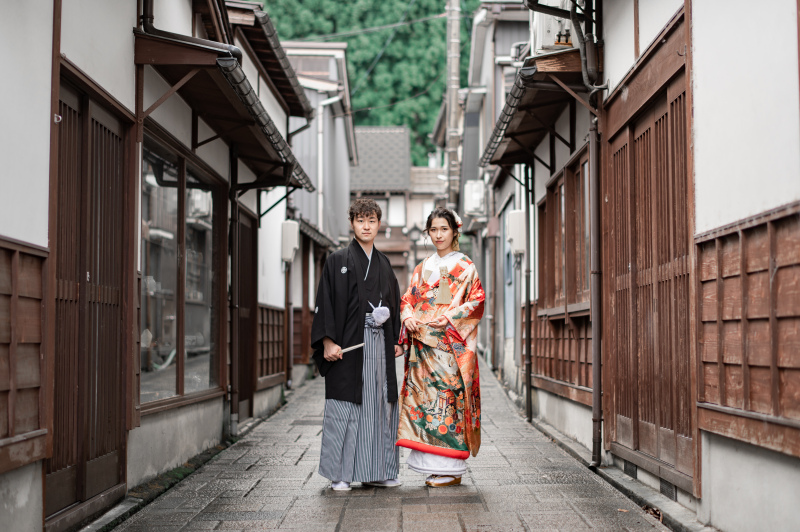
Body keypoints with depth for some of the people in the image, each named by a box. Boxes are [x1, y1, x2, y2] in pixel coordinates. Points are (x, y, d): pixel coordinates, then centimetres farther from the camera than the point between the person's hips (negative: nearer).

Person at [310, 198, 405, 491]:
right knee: (346, 406, -4)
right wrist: (328, 342, -14)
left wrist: (397, 340, 11)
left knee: (379, 404, 5)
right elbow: (325, 302, -5)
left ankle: (378, 470, 13)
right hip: (348, 344, -5)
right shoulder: (337, 261, 0)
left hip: (379, 343, 5)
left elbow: (394, 302, 20)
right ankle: (340, 474, 2)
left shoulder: (383, 263, 16)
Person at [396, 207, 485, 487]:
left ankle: (450, 469, -3)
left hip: (450, 343, -5)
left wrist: (449, 318, -16)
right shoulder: (422, 268, 18)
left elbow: (476, 301, -4)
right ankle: (432, 465, 8)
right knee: (423, 397, 1)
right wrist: (408, 317, -5)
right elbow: (408, 299, 16)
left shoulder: (465, 266, 3)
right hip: (422, 343, 5)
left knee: (447, 395, -8)